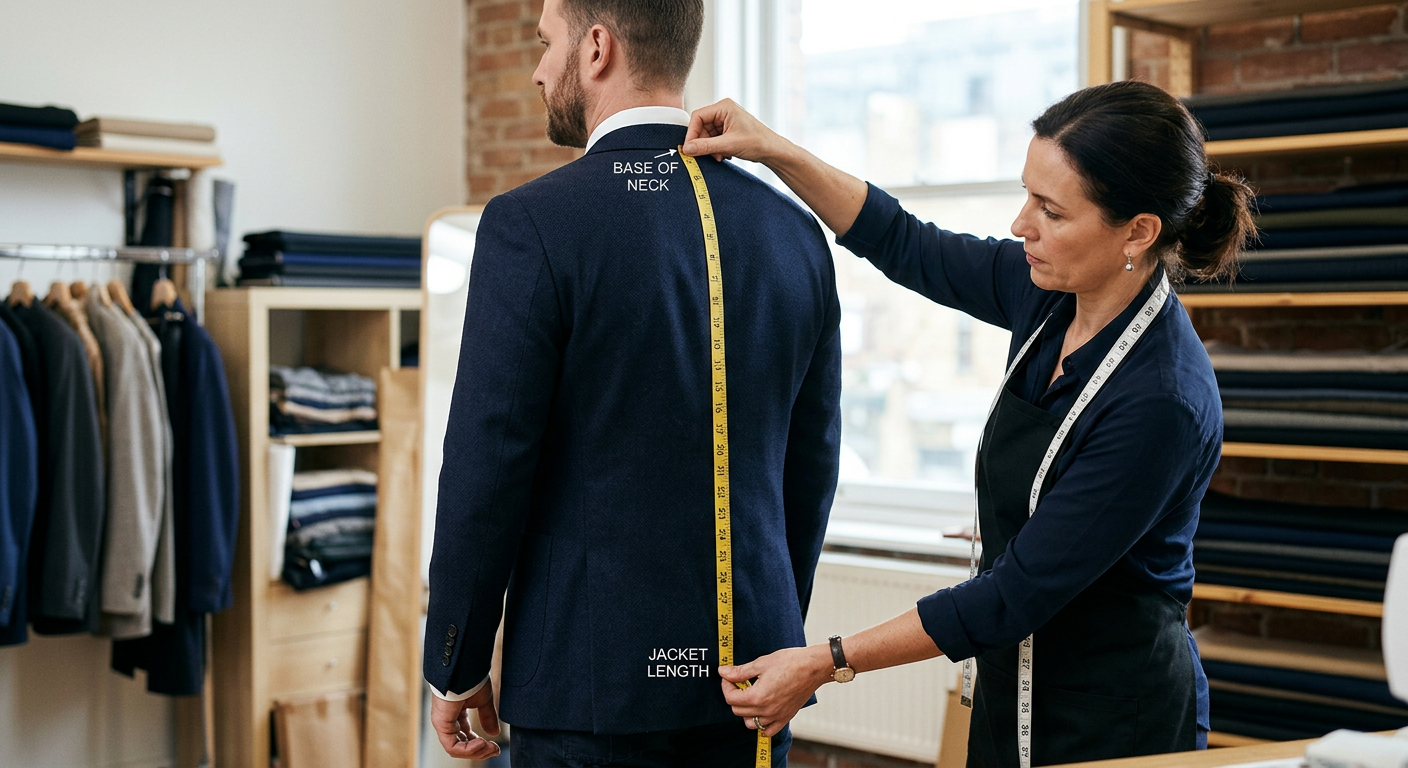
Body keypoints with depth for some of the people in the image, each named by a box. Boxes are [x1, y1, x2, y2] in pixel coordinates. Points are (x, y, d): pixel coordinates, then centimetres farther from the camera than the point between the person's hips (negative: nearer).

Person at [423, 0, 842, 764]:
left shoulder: (532, 225, -13)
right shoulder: (794, 230, 3)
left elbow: (487, 469, -12)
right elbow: (812, 465, 10)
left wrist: (457, 669, -1)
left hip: (594, 673, -5)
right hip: (751, 670, 5)